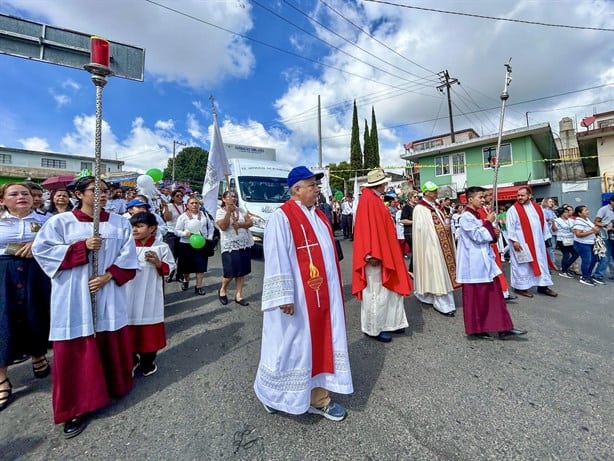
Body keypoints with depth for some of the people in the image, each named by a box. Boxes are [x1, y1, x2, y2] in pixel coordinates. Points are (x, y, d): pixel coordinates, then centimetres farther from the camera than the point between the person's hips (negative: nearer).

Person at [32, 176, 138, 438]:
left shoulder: (119, 223, 4)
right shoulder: (60, 221, 0)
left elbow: (128, 256, 0)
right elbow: (41, 249, -5)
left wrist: (108, 276, -13)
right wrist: (82, 246, -15)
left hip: (108, 294, 2)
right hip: (74, 298, -1)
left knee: (112, 343, 12)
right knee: (77, 349, 4)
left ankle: (115, 384, 35)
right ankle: (78, 406, 19)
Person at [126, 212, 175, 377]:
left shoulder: (161, 247, -6)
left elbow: (170, 268, -2)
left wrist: (158, 263, -19)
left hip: (150, 298, -2)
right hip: (129, 297, 2)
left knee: (149, 331, 10)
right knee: (129, 331, 13)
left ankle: (148, 361, 31)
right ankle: (131, 361, 34)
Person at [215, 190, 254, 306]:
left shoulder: (240, 210, 9)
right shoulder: (220, 211, -3)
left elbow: (250, 223, 2)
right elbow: (223, 227, -17)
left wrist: (240, 225, -16)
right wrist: (228, 211, -20)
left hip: (245, 245, 5)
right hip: (230, 246, -5)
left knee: (242, 271, 7)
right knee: (230, 272, -4)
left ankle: (239, 295, 18)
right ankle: (222, 290, 26)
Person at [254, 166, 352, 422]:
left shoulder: (319, 216, 11)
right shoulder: (281, 217, -14)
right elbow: (276, 261, -18)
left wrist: (334, 289, 16)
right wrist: (284, 296, -19)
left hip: (321, 294, 8)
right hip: (297, 297, -7)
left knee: (321, 341, 14)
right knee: (291, 343, 10)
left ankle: (319, 397, 32)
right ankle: (273, 392, 36)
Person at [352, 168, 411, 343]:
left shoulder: (375, 200, 14)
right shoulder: (368, 200, -16)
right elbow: (368, 228, -24)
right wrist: (372, 254, -27)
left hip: (383, 252, 10)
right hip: (376, 255, -10)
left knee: (387, 289, 16)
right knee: (377, 291, 0)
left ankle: (389, 323, 29)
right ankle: (374, 328, 15)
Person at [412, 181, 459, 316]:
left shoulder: (435, 206, 15)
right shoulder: (420, 208, -12)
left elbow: (441, 223, 21)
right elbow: (422, 228, -19)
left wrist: (446, 227, 0)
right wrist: (441, 228, -14)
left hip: (440, 244, 9)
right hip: (430, 244, -9)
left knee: (442, 271, 11)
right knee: (436, 272, -4)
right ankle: (442, 304, 5)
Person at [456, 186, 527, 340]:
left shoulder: (477, 215, 14)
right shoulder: (466, 217, -14)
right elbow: (477, 237, -20)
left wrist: (494, 234, 2)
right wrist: (489, 222, -10)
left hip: (484, 261, 9)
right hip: (474, 263, -9)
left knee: (495, 293, 11)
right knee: (475, 297, 1)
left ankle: (503, 328, 19)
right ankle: (476, 330, 15)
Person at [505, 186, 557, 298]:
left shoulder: (537, 208, 10)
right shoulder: (513, 210, -8)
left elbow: (543, 223, 16)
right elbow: (510, 227, -13)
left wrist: (545, 238, 13)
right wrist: (514, 241, -19)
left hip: (537, 242, 6)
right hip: (521, 243, -6)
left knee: (540, 263, 12)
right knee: (522, 265, 0)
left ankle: (543, 286, 22)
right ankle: (521, 287, 10)